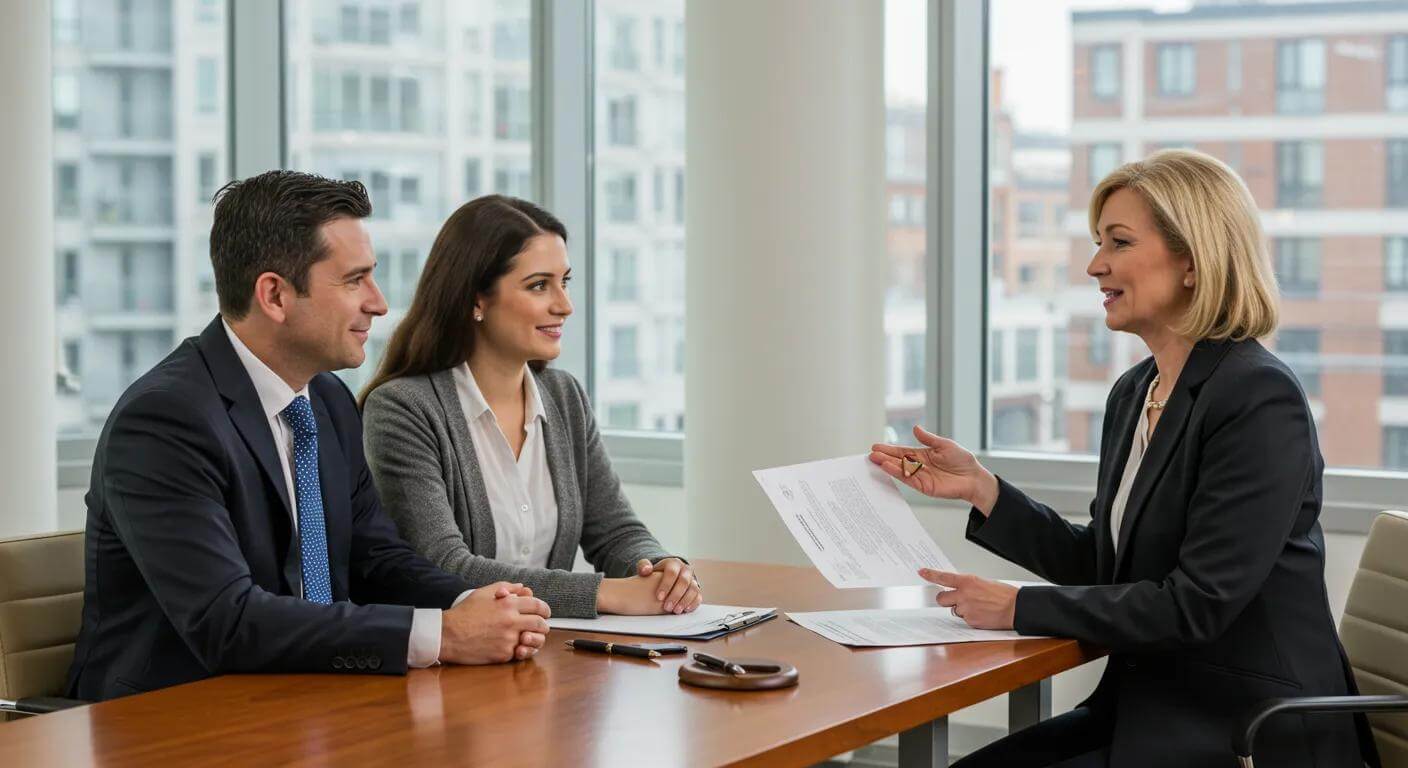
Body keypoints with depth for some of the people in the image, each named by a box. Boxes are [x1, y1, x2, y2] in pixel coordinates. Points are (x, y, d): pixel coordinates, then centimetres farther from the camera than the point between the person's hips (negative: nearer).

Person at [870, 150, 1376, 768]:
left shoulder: (1259, 399, -17)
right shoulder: (1133, 393, 9)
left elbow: (1196, 605, -21)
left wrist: (1021, 608, -15)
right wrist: (982, 490, 5)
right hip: (1145, 707, 8)